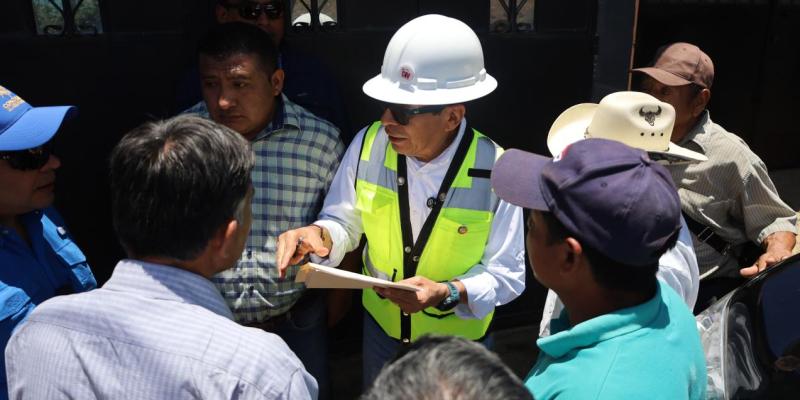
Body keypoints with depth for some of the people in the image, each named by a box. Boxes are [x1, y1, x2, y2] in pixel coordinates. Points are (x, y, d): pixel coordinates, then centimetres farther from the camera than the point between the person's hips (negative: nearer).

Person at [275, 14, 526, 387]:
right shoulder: (368, 144, -18)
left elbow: (507, 275, -18)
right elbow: (345, 222, -6)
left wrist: (448, 294, -33)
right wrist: (319, 236, -28)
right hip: (381, 326, 3)